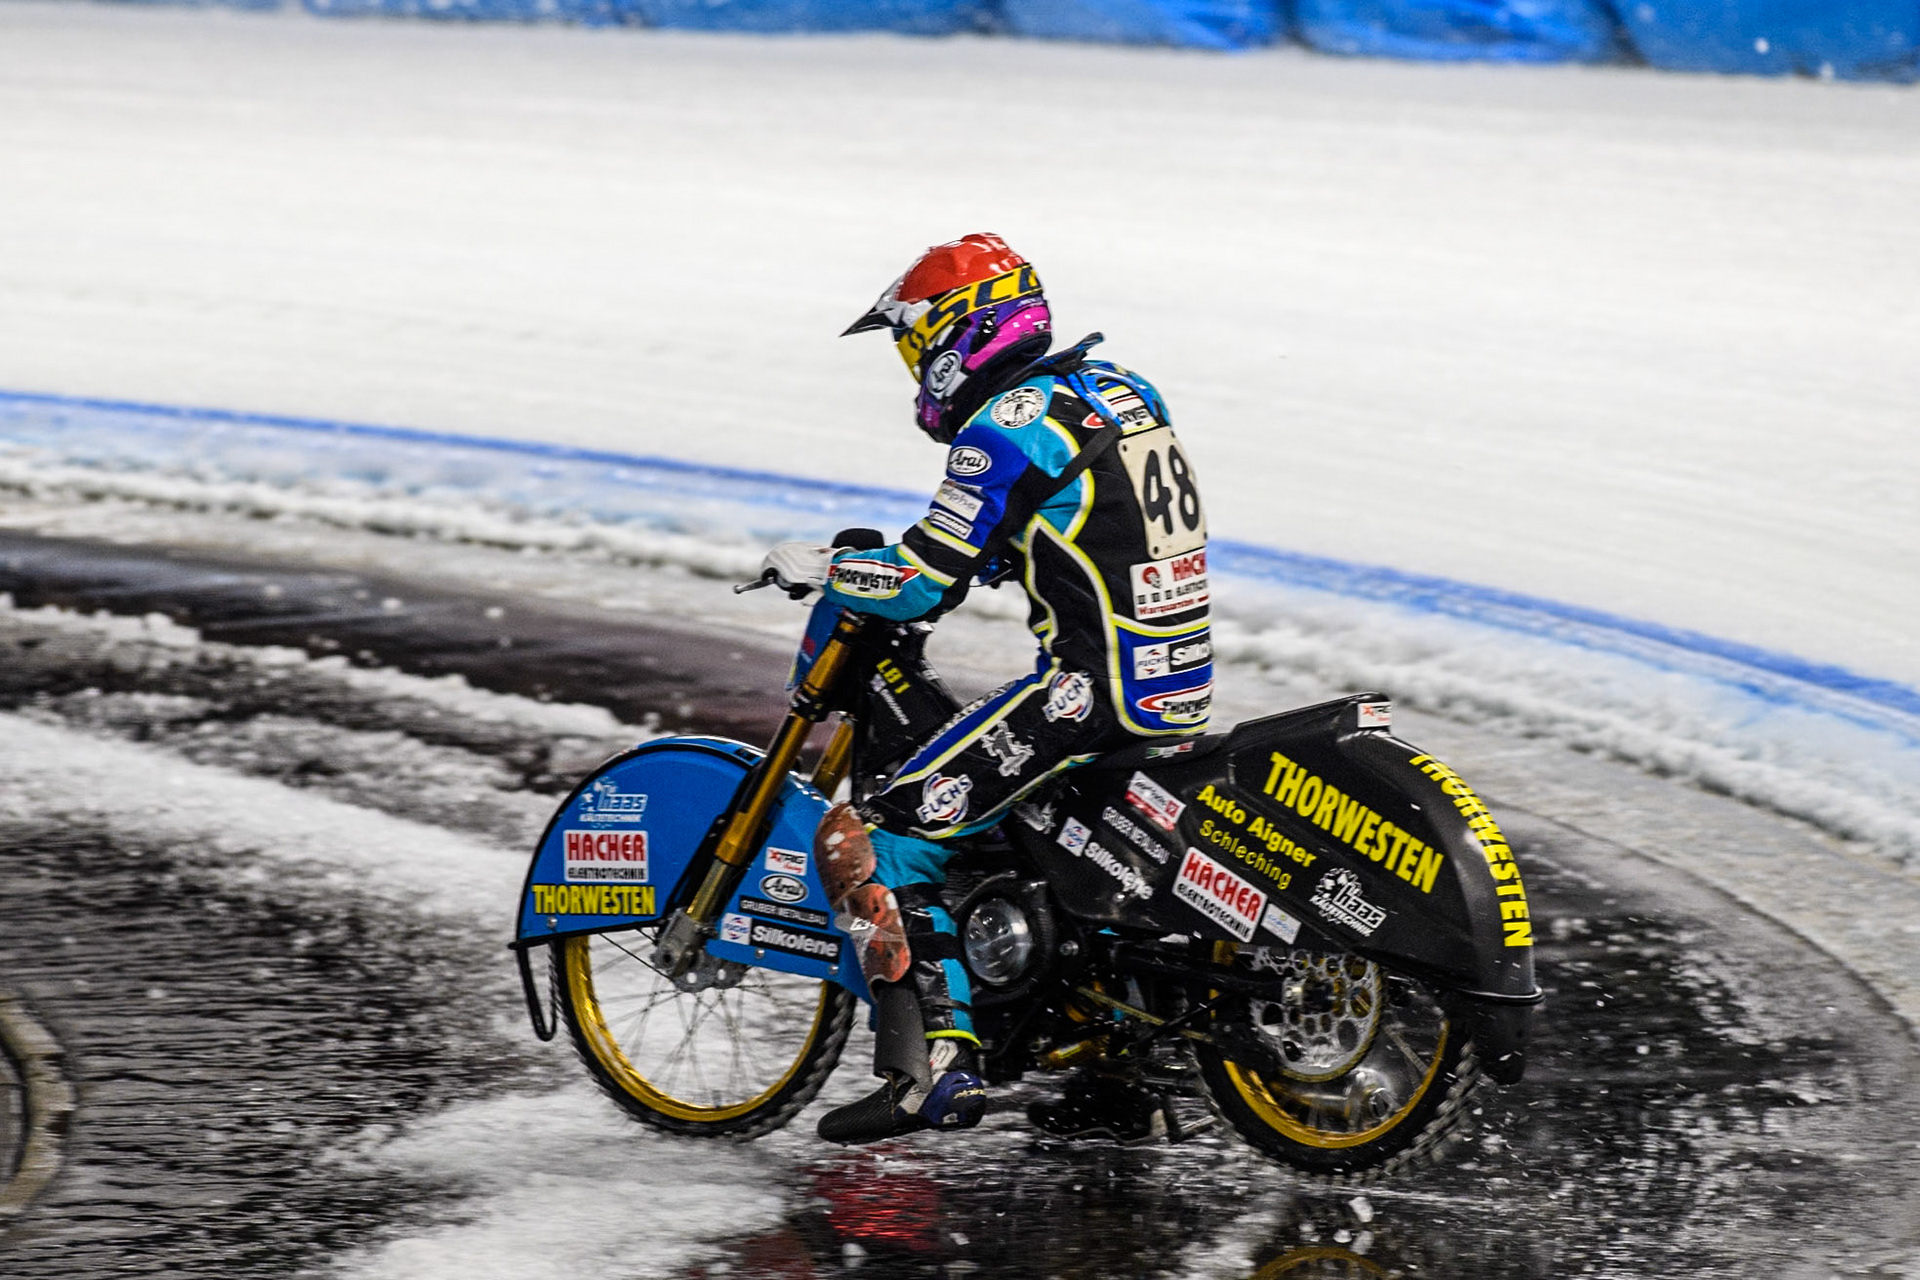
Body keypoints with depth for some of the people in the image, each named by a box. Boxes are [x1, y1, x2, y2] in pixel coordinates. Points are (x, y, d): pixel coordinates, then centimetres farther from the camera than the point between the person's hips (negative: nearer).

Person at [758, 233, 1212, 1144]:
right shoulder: (1120, 389, 15)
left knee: (863, 846, -8)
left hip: (1089, 692, -9)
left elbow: (920, 588, -13)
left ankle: (938, 1067, -14)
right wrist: (987, 553, 32)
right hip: (1185, 684, 9)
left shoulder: (1006, 428, -11)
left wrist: (814, 567, 4)